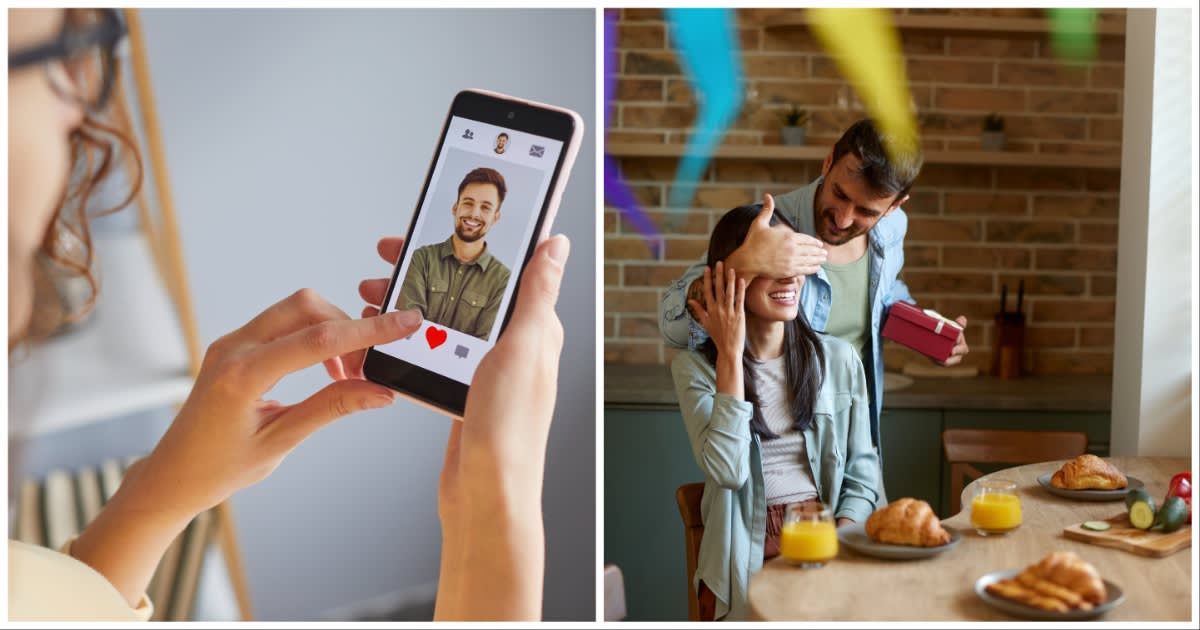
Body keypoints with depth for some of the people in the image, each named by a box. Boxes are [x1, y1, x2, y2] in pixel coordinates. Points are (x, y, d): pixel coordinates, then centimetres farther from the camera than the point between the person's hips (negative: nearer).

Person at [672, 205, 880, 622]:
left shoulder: (838, 358, 8)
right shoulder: (695, 367, 0)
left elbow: (862, 469, 10)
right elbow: (727, 470, -15)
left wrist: (844, 536, -9)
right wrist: (731, 354, -12)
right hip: (746, 553, -3)